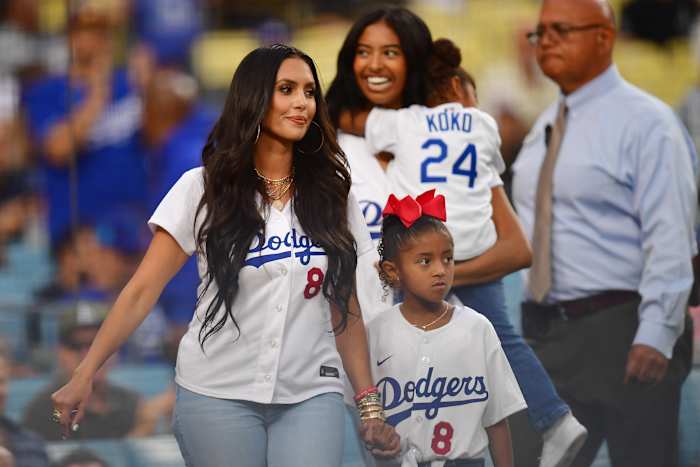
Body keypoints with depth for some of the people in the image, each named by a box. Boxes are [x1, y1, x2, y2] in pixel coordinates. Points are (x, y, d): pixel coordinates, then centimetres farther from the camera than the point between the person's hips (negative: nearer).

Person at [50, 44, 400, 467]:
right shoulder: (204, 189, -1)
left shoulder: (332, 195, 7)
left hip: (311, 396, 2)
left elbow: (345, 310, 11)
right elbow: (143, 291, -3)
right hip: (218, 395, -2)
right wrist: (85, 376, -10)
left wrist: (369, 405, 6)